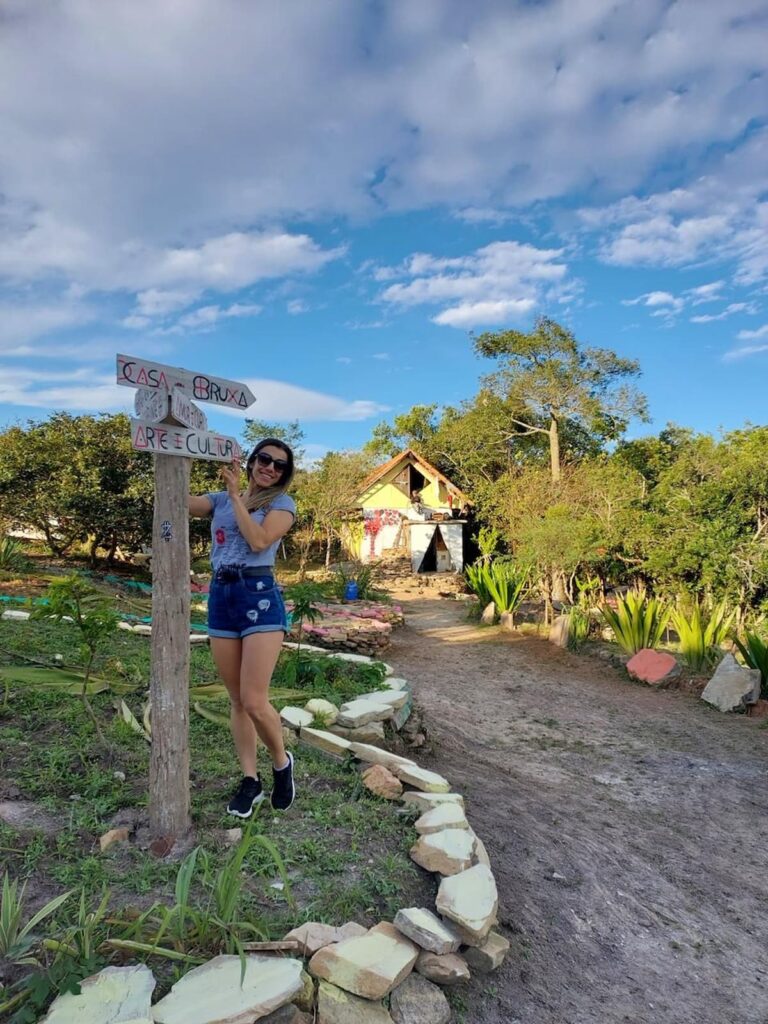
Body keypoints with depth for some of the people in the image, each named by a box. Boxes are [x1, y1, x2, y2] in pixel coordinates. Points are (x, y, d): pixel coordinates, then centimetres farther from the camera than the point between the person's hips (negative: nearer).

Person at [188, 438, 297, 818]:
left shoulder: (282, 503, 2)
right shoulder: (220, 499, 14)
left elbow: (259, 541, -13)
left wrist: (236, 495, -8)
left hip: (260, 597, -4)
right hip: (220, 597, 5)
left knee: (254, 701, -9)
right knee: (236, 700, 11)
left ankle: (282, 764, 20)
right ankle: (250, 780, 25)